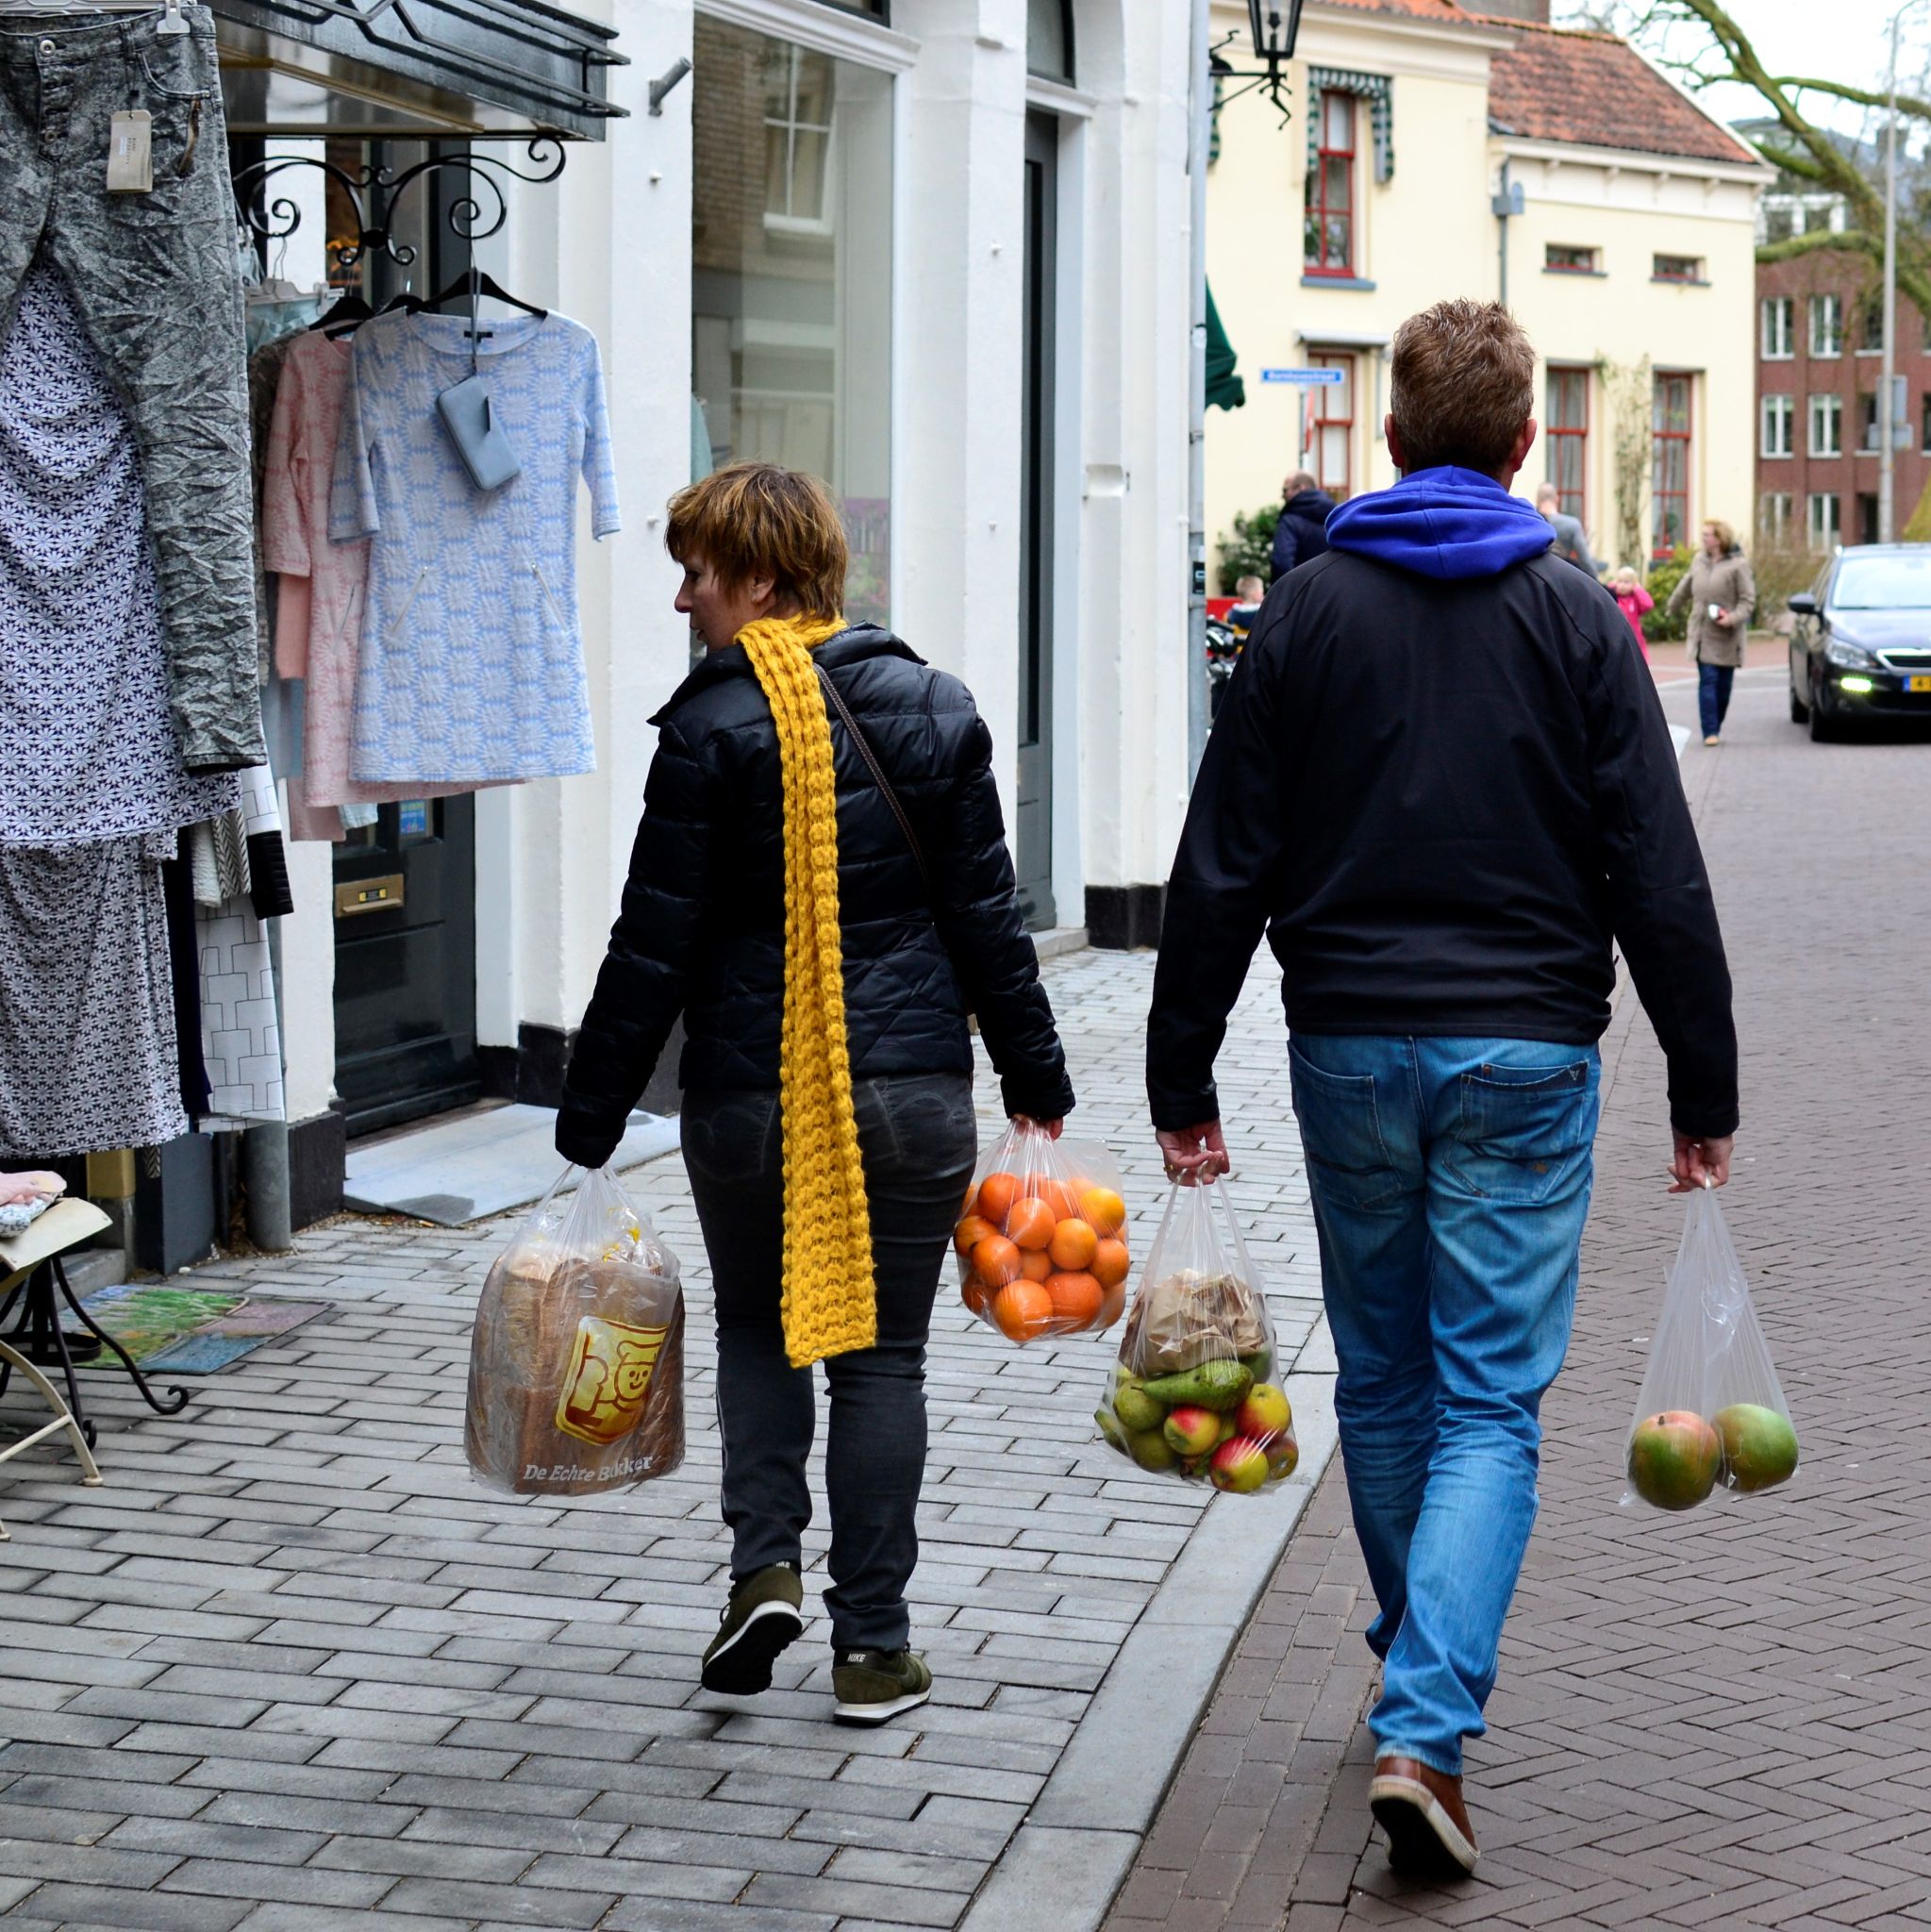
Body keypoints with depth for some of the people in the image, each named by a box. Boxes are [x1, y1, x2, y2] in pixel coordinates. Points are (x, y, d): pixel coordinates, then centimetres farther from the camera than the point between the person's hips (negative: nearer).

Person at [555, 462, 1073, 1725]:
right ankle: (874, 1647, 10)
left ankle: (765, 1564, 1)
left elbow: (656, 944, -8)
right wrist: (1036, 1074, 16)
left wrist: (591, 1114, 0)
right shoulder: (935, 710, 2)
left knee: (757, 1326, 18)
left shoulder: (713, 728, -9)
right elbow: (987, 918, 6)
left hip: (750, 1099, -2)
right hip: (915, 1090, 2)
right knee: (882, 1353, 9)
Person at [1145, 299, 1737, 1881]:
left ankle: (1424, 1679, 32)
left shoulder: (1307, 614, 2)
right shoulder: (1576, 620, -2)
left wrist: (1184, 1079, 8)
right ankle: (1426, 1732, -14)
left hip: (1350, 1051, 2)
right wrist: (1704, 1094, 3)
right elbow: (1659, 877, -4)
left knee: (1383, 1383, 18)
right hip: (1525, 1053, -2)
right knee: (1492, 1406, -1)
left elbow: (1224, 870, 1)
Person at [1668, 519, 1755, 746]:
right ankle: (1710, 732, -9)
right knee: (1707, 681, -7)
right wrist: (1673, 608, 37)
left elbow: (1748, 599, -8)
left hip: (1726, 637, -3)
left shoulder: (1737, 565, -8)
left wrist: (1732, 618, -23)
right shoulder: (1699, 561, 8)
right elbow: (1686, 586, 25)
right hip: (1702, 634, 3)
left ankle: (1717, 727, 23)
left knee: (1723, 685, 6)